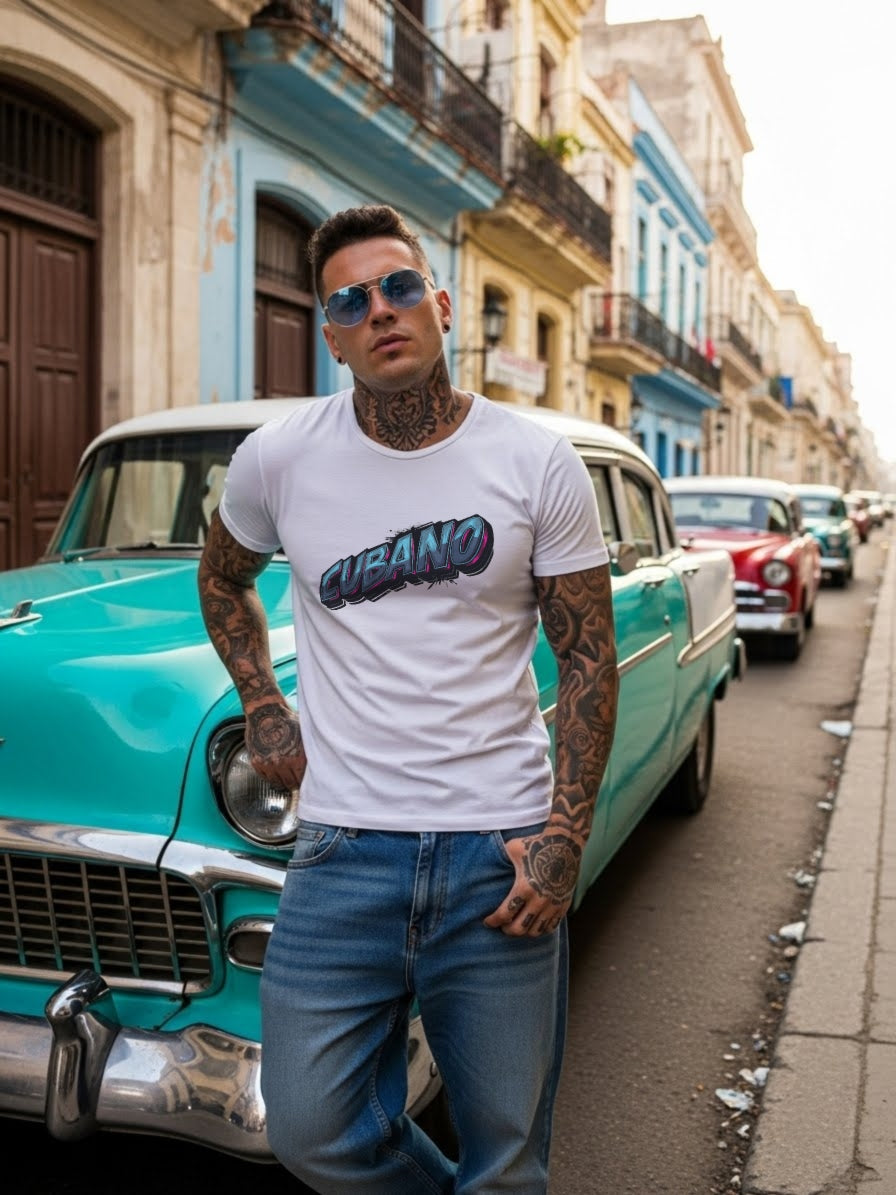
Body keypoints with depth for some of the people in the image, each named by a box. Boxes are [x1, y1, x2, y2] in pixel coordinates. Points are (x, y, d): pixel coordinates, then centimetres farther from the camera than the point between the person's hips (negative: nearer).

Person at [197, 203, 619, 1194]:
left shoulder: (539, 463, -2)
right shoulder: (276, 460, 1)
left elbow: (587, 657, 1)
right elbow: (222, 578, 21)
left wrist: (565, 838, -7)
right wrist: (262, 711, 9)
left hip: (500, 851, -1)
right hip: (344, 849, 1)